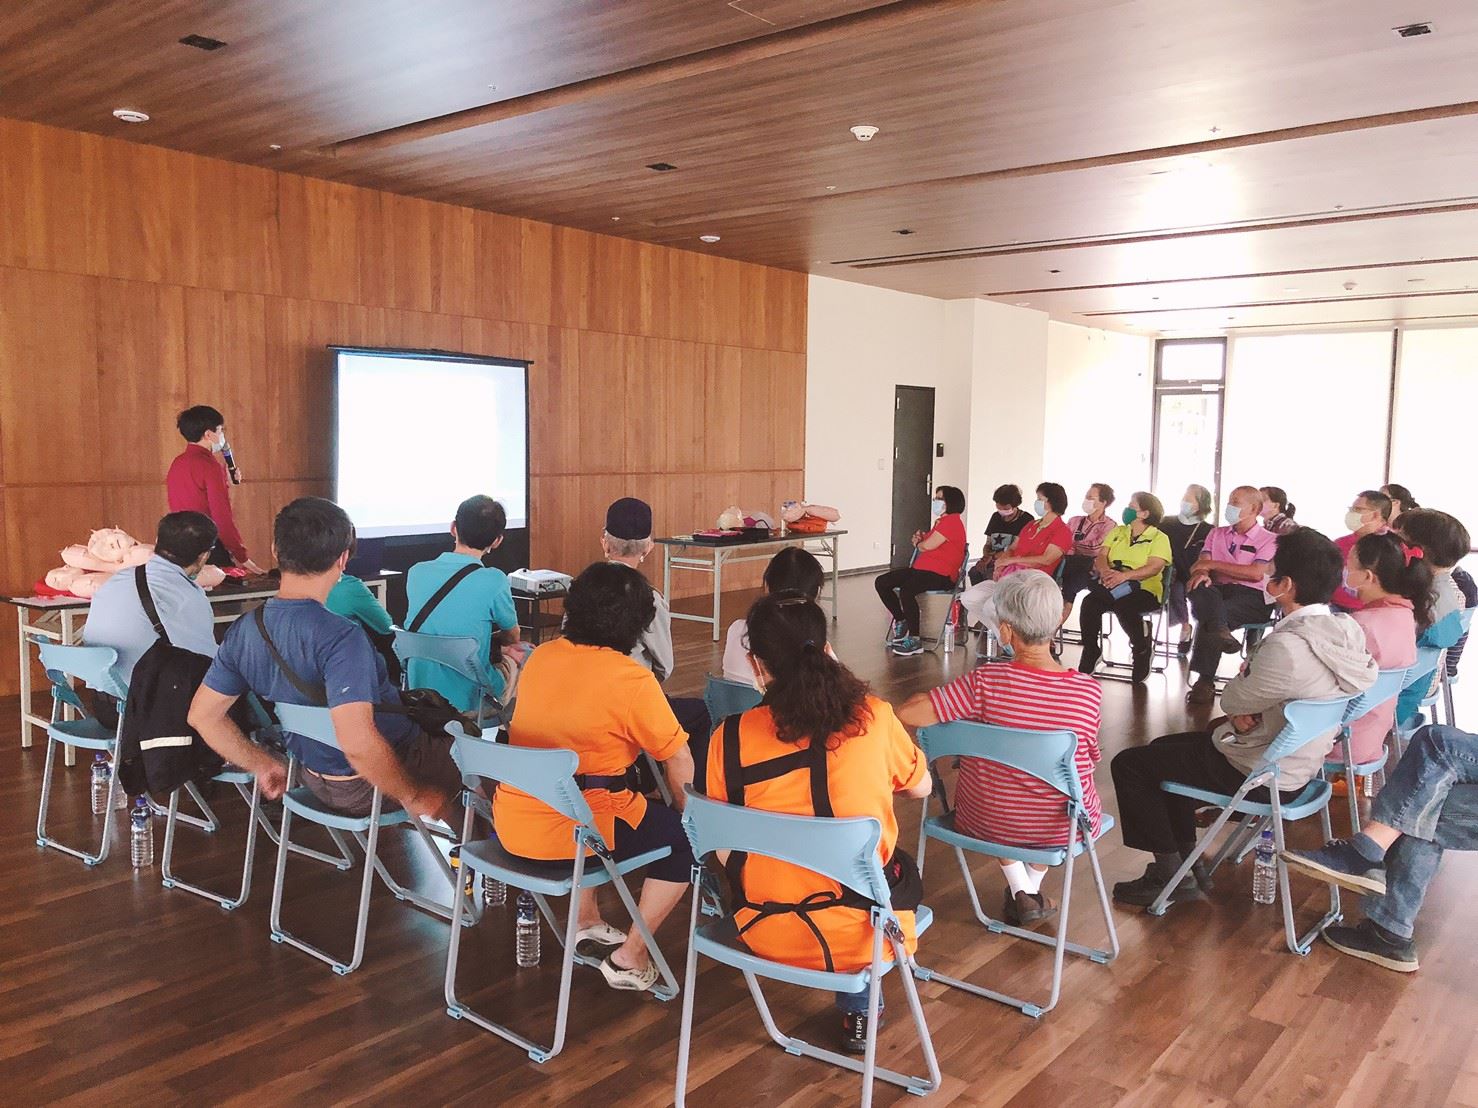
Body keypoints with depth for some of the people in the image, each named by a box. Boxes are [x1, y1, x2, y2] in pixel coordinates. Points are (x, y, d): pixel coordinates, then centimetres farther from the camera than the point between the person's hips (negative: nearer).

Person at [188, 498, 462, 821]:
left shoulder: (243, 631, -8)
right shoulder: (340, 637, -33)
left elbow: (202, 715, 2)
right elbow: (358, 744, -39)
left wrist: (264, 765, 12)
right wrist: (413, 796, -23)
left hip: (316, 777, 8)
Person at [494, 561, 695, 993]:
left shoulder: (540, 656, 3)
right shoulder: (632, 679, -15)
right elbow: (678, 760, -9)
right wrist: (691, 819, 10)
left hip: (509, 826, 7)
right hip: (572, 834, -6)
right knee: (685, 839, 12)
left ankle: (587, 923, 35)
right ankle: (629, 958, 14)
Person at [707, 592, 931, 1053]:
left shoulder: (731, 738, -13)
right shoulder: (873, 717, -11)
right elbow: (920, 787, 8)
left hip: (765, 935, 0)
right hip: (859, 935, 0)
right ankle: (857, 1012, 33)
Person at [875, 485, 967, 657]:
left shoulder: (952, 521, -10)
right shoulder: (941, 521, 24)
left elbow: (928, 545, -17)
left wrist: (919, 543, 6)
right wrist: (921, 538, 3)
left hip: (941, 574, -11)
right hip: (922, 568, 11)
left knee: (906, 590, -36)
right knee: (881, 582, 2)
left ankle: (914, 641, -28)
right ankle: (901, 621, 13)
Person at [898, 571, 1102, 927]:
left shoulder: (985, 683, -25)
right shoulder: (1090, 691, -17)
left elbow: (908, 714, -27)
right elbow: (1090, 759, -1)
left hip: (986, 822, -1)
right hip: (1064, 827, 2)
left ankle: (1019, 891, 27)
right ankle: (1034, 884, 35)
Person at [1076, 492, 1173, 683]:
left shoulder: (1159, 538, 3)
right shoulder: (1118, 531, 20)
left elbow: (1154, 567, -13)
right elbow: (1101, 556, 8)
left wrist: (1124, 576, -29)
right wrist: (1105, 570, -17)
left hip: (1144, 589, -4)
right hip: (1112, 585, 4)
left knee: (1123, 606, -37)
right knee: (1090, 602, -29)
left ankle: (1142, 649, -8)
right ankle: (1090, 651, -13)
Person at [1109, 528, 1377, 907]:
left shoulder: (1288, 646, -33)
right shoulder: (1344, 630, -4)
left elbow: (1233, 701, -17)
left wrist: (1242, 695, 3)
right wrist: (1244, 713, -8)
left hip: (1260, 775, -9)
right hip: (1300, 763, 9)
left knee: (1129, 764, 0)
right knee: (1166, 747, 25)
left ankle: (1171, 874, 9)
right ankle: (1186, 858, 29)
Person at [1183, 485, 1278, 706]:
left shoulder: (1269, 539, 10)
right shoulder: (1217, 534, 25)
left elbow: (1256, 573, -7)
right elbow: (1201, 563, 11)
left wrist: (1212, 565, -6)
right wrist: (1201, 573, -16)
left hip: (1252, 597, -3)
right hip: (1218, 590, 3)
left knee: (1208, 616, -33)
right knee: (1199, 588, -34)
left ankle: (1205, 681, -32)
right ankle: (1219, 630, -59)